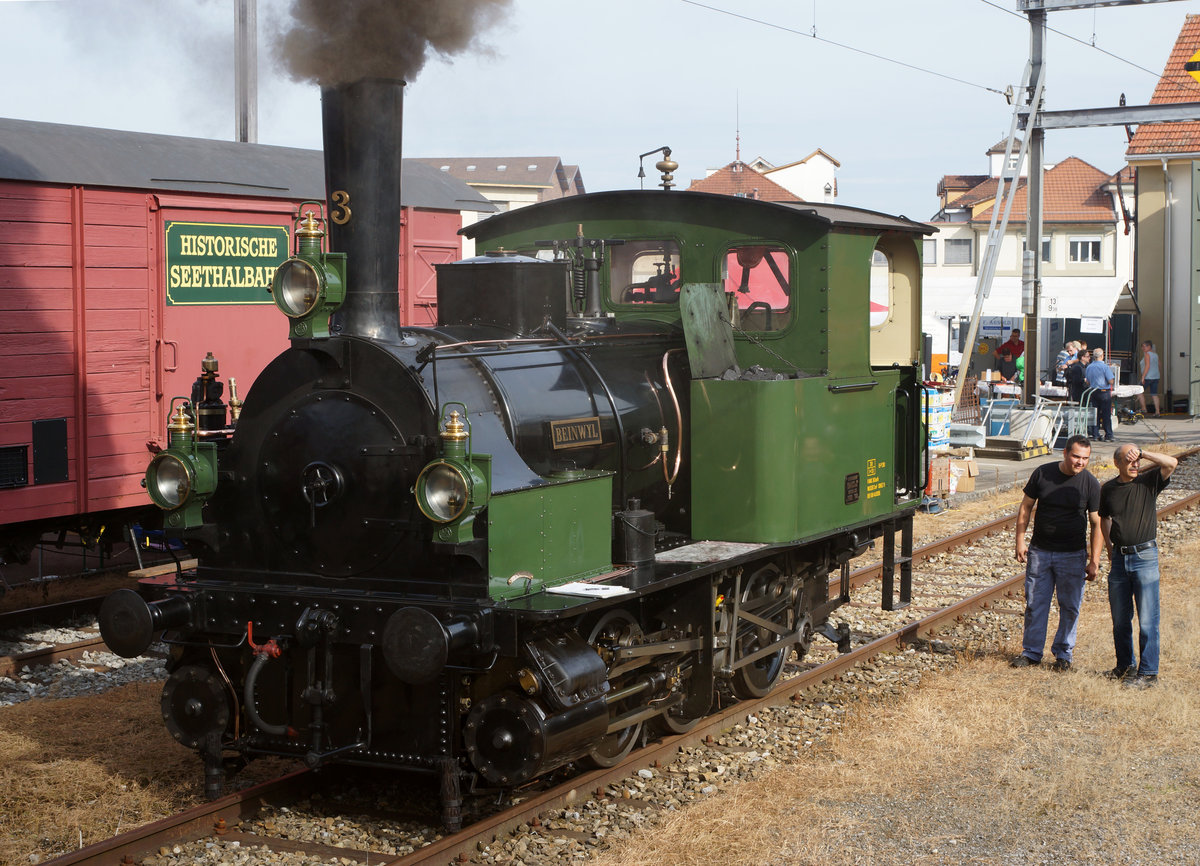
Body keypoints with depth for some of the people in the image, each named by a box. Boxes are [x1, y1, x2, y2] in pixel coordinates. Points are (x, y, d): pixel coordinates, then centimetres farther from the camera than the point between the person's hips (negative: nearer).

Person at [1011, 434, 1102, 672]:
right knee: (1035, 603, 5)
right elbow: (1025, 507, 6)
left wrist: (1094, 561, -7)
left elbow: (1097, 524, -3)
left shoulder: (1090, 484, -6)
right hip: (1040, 552, 1)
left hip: (1073, 555, -1)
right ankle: (1031, 652, 17)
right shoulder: (1042, 474, -3)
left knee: (1070, 607, 4)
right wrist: (1020, 541, 0)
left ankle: (1063, 654, 18)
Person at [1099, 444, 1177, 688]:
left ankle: (1148, 672, 3)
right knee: (1119, 618, 12)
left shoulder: (1148, 482, -3)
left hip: (1145, 556, -4)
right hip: (1119, 558, 4)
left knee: (1147, 619, -3)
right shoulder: (1108, 489, 6)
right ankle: (1125, 665, 27)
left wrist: (1143, 453, -22)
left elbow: (1171, 463, -19)